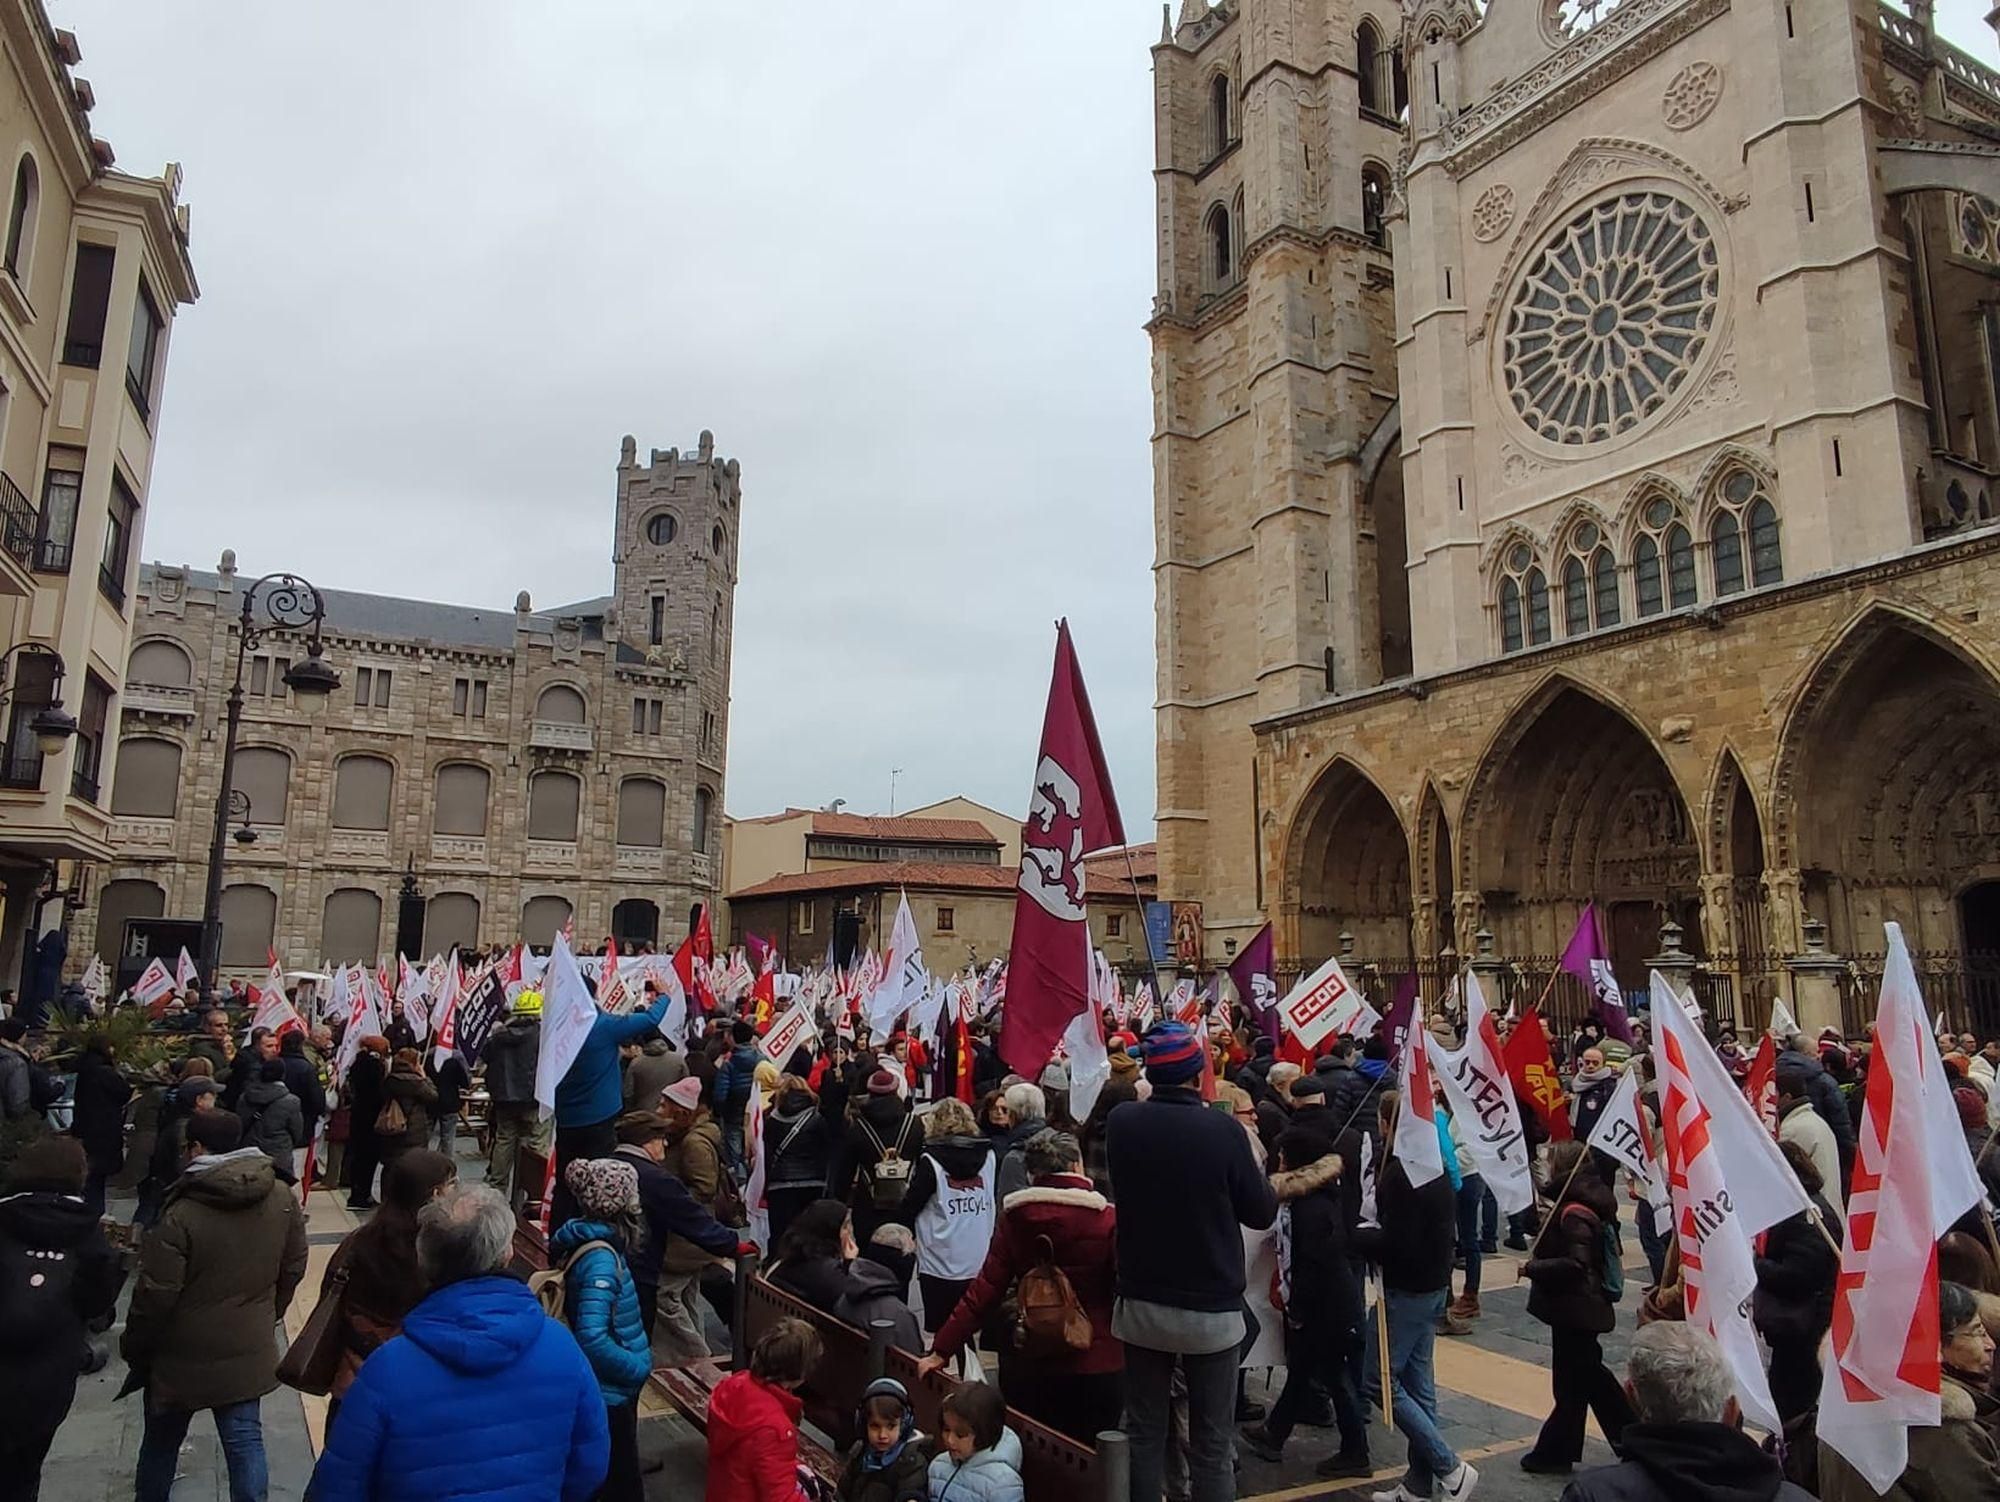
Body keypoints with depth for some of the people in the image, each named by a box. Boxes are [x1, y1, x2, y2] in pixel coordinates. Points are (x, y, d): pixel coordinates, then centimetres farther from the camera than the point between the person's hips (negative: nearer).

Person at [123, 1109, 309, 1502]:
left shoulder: (181, 1214, -22)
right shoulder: (284, 1199, -7)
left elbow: (156, 1294, -16)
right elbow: (293, 1268, 4)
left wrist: (133, 1347, 2)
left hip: (184, 1355, -3)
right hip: (248, 1349, 3)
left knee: (162, 1438, 20)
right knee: (245, 1439, 11)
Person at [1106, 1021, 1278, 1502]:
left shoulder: (1121, 1122, -9)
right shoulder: (1223, 1131, -19)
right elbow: (1262, 1213, -6)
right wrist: (1255, 1169, 11)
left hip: (1141, 1303, 3)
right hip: (1211, 1307, -2)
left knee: (1144, 1433, 15)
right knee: (1211, 1442, 10)